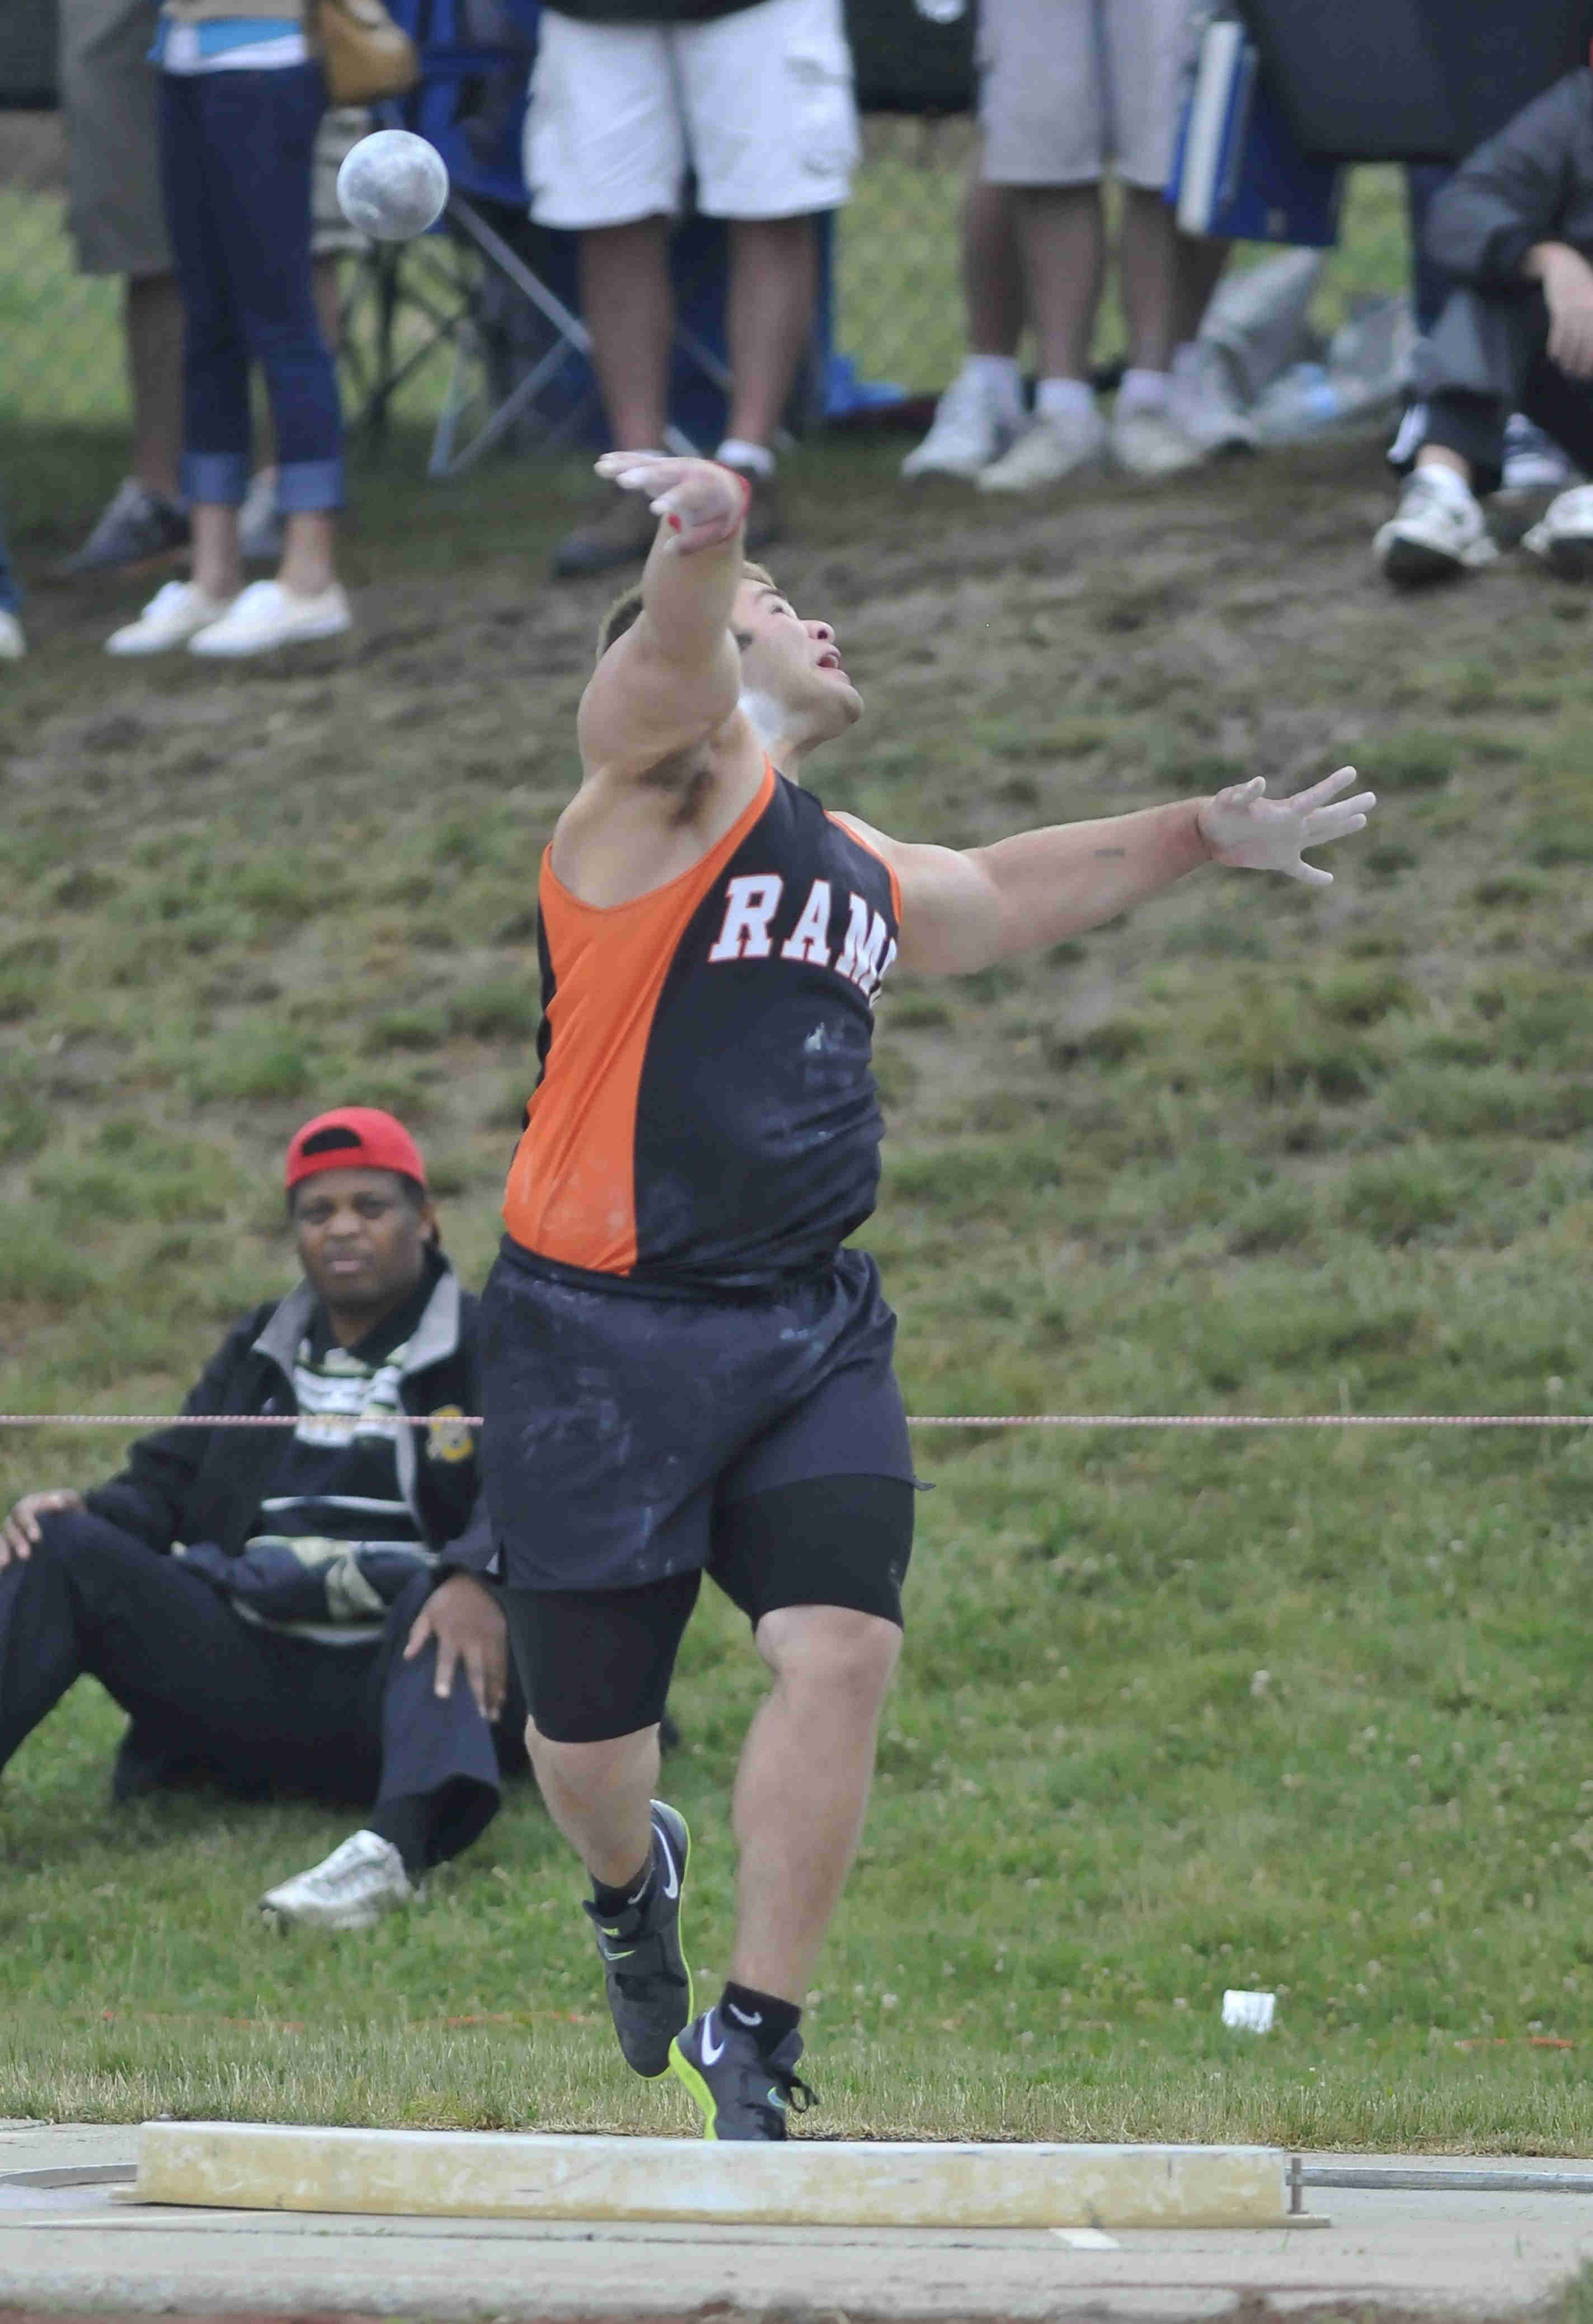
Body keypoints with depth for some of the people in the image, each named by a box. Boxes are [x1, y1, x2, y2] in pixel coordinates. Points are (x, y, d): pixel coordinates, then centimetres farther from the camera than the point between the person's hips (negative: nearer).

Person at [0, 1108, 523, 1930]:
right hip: (251, 1671, 4)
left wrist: (478, 1579, -34)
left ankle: (397, 1844, -63)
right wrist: (85, 1515, -6)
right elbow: (166, 1483, 19)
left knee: (448, 1582, -38)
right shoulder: (259, 1353, 24)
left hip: (411, 1674, -4)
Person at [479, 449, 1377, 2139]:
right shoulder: (666, 777, -1)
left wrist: (1201, 838, 40)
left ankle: (752, 2037, -4)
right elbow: (670, 662, -24)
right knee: (585, 1735, 3)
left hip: (808, 1334, 5)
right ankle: (633, 1879, 40)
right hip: (599, 1342, -5)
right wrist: (705, 546, -46)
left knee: (843, 1650, -17)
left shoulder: (871, 884, 21)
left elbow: (1011, 889, 43)